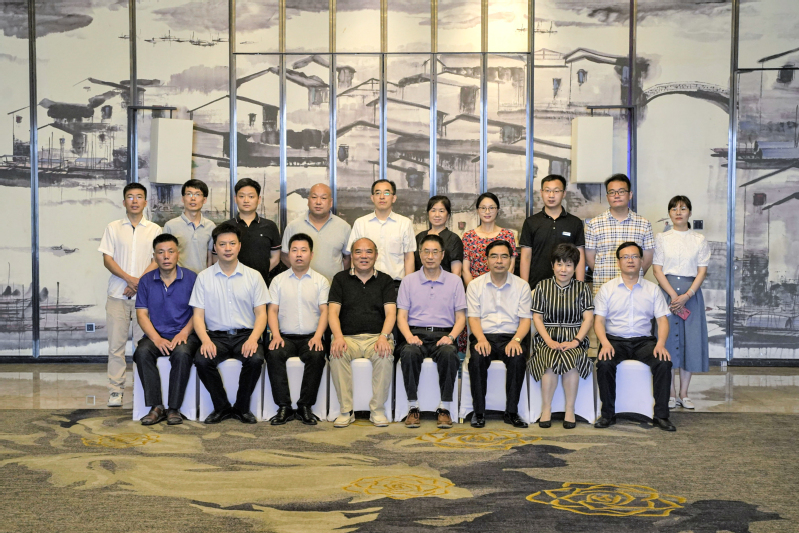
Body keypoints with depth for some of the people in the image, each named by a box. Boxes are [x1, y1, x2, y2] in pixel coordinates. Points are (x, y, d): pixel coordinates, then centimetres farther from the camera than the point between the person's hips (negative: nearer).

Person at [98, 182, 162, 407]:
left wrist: (140, 282, -12)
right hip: (118, 295, 1)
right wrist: (129, 279, -12)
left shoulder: (154, 230, 9)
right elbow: (107, 259, 3)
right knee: (116, 344, 0)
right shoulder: (113, 228, 11)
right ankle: (115, 391, 5)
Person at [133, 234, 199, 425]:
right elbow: (142, 314, 3)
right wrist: (157, 339, -12)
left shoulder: (191, 278, 2)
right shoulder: (146, 281, 8)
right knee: (142, 353, -29)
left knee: (182, 354, -34)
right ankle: (156, 407, -22)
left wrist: (184, 333, -15)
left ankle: (174, 408, -23)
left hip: (184, 335, -2)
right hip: (156, 335, 2)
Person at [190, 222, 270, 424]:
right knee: (202, 361, -29)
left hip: (245, 334, -1)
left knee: (255, 359, -31)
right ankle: (222, 407, -6)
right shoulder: (204, 277, 7)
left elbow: (261, 313, 3)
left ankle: (242, 407, -7)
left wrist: (253, 339, -16)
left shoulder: (254, 276, 6)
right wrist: (205, 340, -16)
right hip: (216, 335, 1)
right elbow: (198, 315, 4)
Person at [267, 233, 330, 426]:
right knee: (274, 354, -30)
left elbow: (324, 310, 2)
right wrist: (276, 335, -10)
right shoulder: (278, 280, 14)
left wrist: (317, 337, -13)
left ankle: (305, 406, -20)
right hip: (285, 336, 1)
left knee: (317, 356, -32)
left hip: (311, 337, -1)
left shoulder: (321, 281, 11)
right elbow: (272, 310, 8)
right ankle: (284, 407, -22)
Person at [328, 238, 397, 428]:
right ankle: (346, 411, -20)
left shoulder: (385, 280, 13)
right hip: (348, 337, 0)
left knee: (385, 355, -33)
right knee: (337, 354, -32)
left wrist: (383, 337, -19)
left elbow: (391, 313, 1)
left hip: (377, 337, 0)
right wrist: (338, 337, -17)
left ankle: (377, 410, -17)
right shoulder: (341, 279, 13)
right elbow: (333, 312, 3)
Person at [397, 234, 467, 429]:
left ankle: (444, 408, -21)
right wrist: (409, 336, -13)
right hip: (416, 334, 0)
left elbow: (461, 317, 8)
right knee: (409, 353, -34)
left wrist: (451, 337, -12)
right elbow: (402, 315, 7)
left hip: (443, 334, 0)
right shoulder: (409, 281, 12)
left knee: (449, 354, -35)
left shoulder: (454, 281, 11)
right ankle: (413, 407, -22)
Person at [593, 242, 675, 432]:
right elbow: (599, 320, 0)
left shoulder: (652, 289, 11)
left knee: (664, 363, -27)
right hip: (615, 339, -1)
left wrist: (660, 344, -15)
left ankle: (661, 415, -14)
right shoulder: (607, 289, 7)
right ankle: (608, 414, -15)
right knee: (604, 364, -31)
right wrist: (605, 343, -18)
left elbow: (662, 319, 4)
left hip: (644, 341, 1)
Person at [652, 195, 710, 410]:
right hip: (666, 291, -1)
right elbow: (657, 270, -1)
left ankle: (684, 393, 10)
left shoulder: (699, 240, 7)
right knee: (668, 338, -2)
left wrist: (686, 296, -13)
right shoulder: (662, 238, 6)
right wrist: (673, 295, -13)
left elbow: (702, 271, 1)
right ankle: (671, 394, 7)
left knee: (690, 340, 0)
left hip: (691, 292, 1)